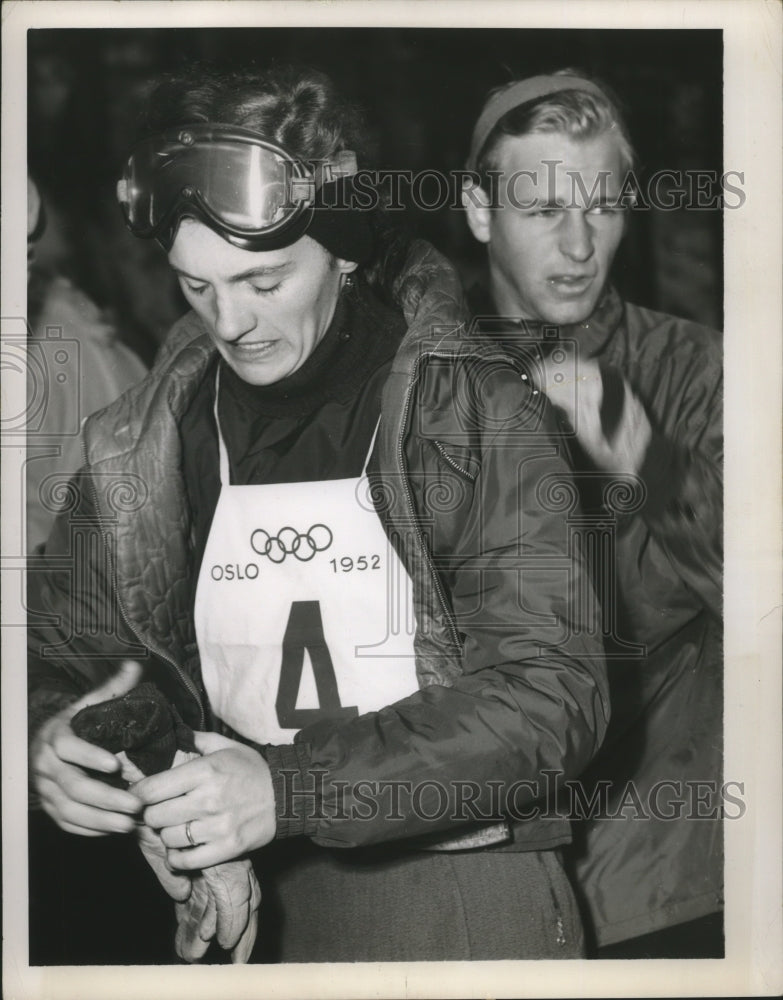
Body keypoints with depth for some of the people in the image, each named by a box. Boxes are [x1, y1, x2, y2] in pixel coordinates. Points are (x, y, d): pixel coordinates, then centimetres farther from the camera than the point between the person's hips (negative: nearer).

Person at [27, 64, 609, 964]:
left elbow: (551, 695, -18)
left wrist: (292, 787, -27)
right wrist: (46, 734, -17)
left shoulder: (475, 415, -12)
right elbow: (58, 651, 8)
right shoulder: (141, 445, -2)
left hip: (462, 899, -3)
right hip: (249, 907, 4)